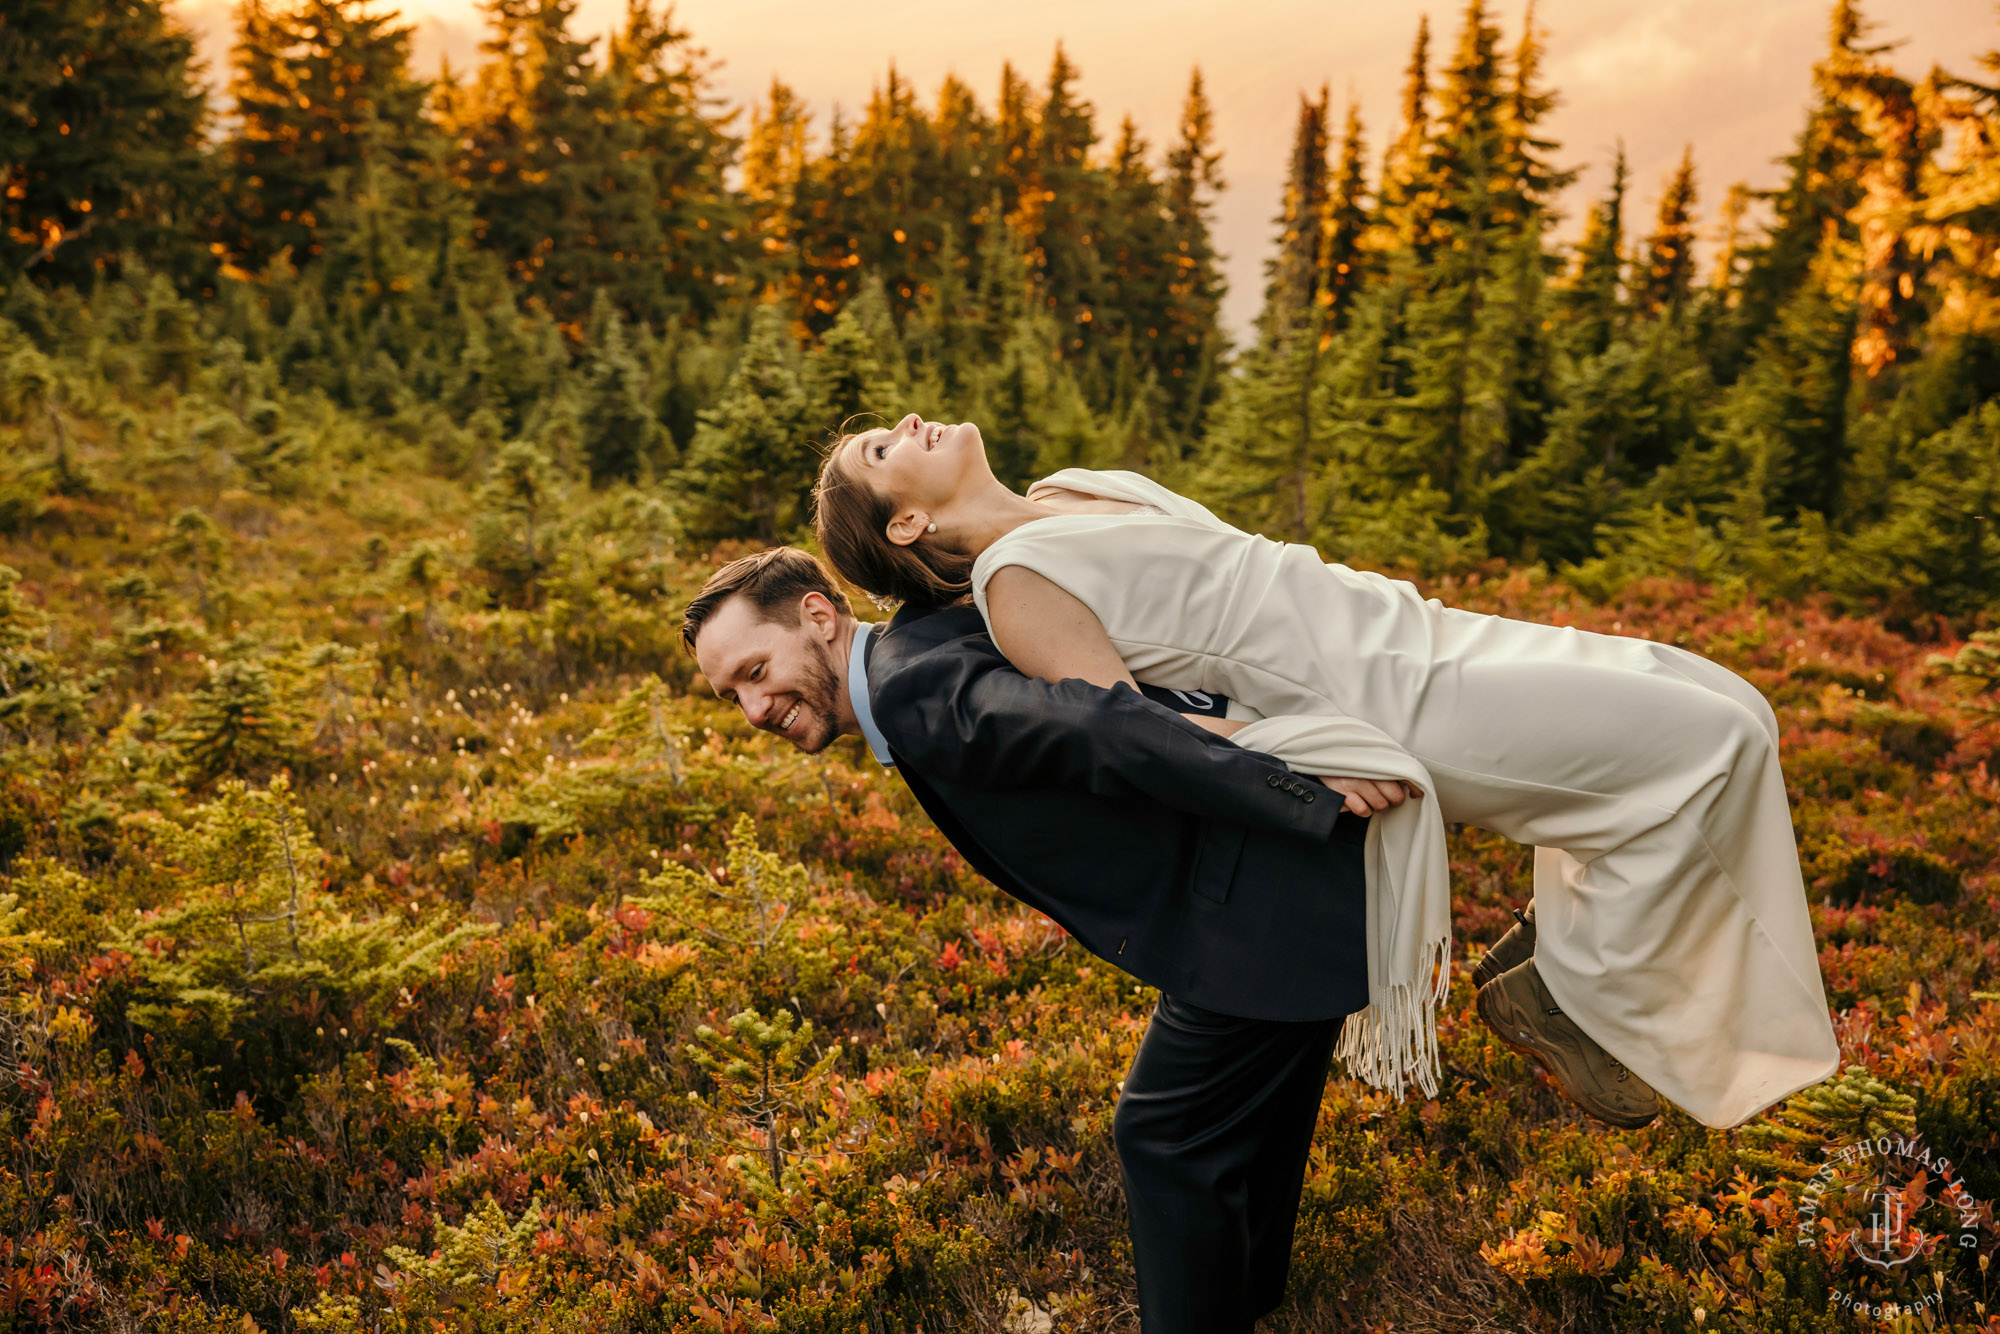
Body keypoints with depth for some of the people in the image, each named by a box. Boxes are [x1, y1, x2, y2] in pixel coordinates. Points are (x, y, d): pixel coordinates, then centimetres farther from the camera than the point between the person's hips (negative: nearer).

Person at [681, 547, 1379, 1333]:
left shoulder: (910, 689, -20)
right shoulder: (919, 645, 12)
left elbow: (1104, 729, -32)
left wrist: (1311, 796, -32)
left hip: (1262, 892, -10)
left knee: (1167, 1135, 2)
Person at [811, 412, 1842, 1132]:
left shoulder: (1071, 490, 14)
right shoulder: (1014, 585, -12)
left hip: (1419, 637, 8)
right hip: (1393, 709, -8)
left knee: (1719, 704, 6)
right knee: (1710, 740, -13)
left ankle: (1562, 933, 16)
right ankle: (1567, 993, 2)